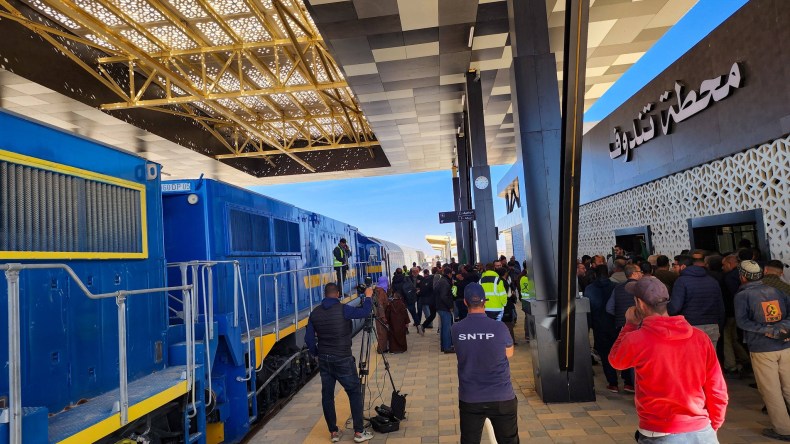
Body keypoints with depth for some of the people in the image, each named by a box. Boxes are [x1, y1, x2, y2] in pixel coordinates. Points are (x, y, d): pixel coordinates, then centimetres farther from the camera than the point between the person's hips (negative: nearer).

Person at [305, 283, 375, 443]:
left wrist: (317, 354, 16)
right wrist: (368, 297, 8)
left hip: (324, 359, 5)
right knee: (355, 393, 5)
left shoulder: (315, 313, 2)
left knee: (327, 395, 12)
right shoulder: (343, 309, -13)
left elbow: (309, 338, 3)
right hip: (343, 359, -5)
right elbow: (365, 312, -7)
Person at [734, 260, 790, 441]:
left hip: (762, 349, -5)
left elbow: (742, 321, -17)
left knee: (771, 391, 6)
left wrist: (765, 330, -15)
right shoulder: (775, 291, 10)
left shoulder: (742, 295, -5)